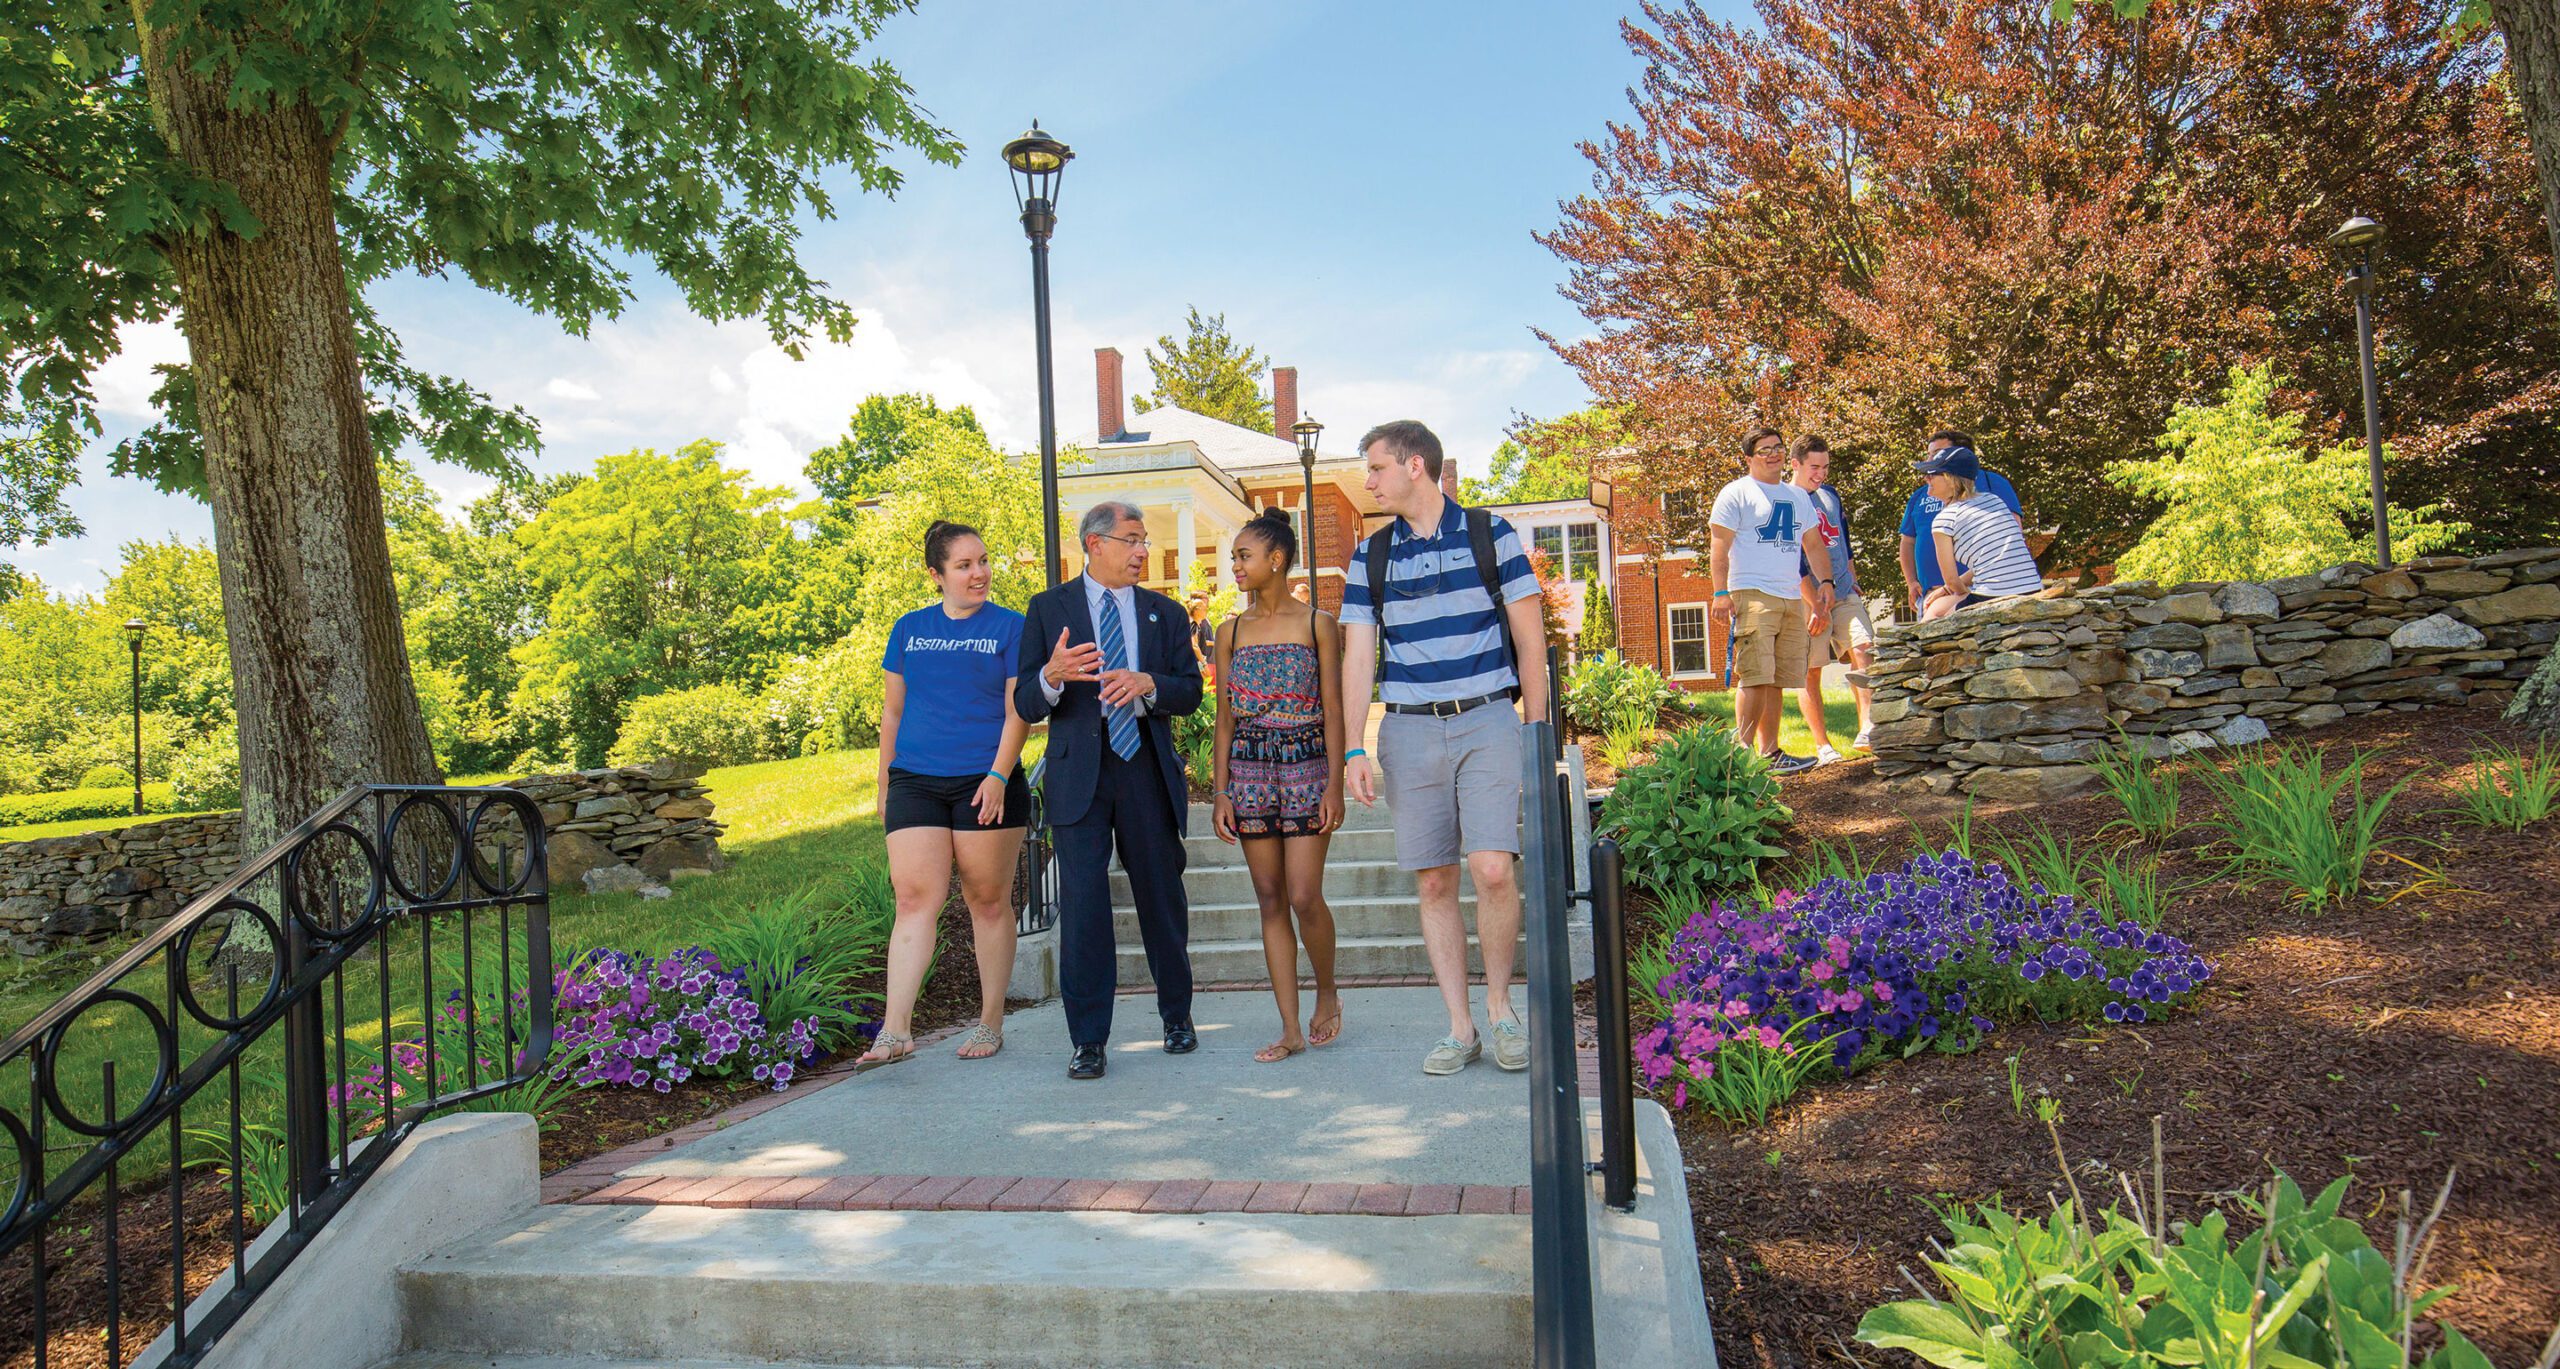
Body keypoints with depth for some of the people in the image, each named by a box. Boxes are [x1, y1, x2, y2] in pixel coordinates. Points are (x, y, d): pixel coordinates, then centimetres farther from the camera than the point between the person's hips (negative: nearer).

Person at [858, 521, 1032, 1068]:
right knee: (915, 899, -7)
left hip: (987, 783, -2)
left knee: (988, 902, 5)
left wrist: (998, 775, -14)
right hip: (916, 781, 2)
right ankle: (895, 1032, -8)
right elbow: (892, 710, 17)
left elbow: (1018, 711, -2)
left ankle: (990, 1024, 16)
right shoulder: (909, 629, 12)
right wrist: (884, 786, 15)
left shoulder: (1010, 628, 3)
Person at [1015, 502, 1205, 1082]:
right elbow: (1025, 704, 0)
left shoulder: (1165, 613, 13)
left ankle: (1177, 1017, 28)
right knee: (1082, 901, -6)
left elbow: (1191, 690, 5)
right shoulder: (1049, 609, 6)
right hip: (1079, 772, -2)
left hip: (1147, 769, 2)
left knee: (1162, 895, 10)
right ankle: (1088, 1040, 3)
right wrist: (1052, 676, -23)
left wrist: (1147, 683, -15)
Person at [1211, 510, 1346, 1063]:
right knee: (1270, 899, 3)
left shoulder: (1317, 624, 0)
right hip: (1249, 770, 3)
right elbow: (1225, 717, 9)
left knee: (1304, 896, -10)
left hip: (1307, 767, -3)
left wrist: (1335, 784, -9)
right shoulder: (1231, 632, 9)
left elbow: (1333, 709, -2)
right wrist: (1221, 792, 3)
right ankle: (1291, 1028, 8)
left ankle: (1327, 991, 18)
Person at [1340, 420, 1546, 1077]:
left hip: (1487, 721, -3)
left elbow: (1530, 637, 4)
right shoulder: (1371, 555, 11)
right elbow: (1357, 655, 8)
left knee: (1493, 870, -14)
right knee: (1433, 883, 2)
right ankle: (1460, 1028, 11)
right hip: (1409, 729, 3)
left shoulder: (1489, 533, 3)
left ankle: (1499, 1005, 8)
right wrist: (1353, 749, -1)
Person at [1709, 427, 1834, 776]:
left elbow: (1814, 545, 26)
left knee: (1777, 681, 6)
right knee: (1755, 677, -15)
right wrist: (1720, 593, -15)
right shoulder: (1736, 493, 0)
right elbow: (1719, 546, -6)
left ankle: (1769, 752, 11)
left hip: (1793, 599, 7)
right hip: (1752, 595, -7)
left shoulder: (1798, 496, 21)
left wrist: (1825, 583, 11)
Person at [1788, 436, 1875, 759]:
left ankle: (1866, 731, -19)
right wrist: (1814, 601, -17)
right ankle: (1822, 745, 4)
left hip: (1845, 593, 5)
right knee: (1809, 672, -3)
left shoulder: (1830, 494, 14)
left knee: (1863, 649, -13)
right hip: (1808, 599, -5)